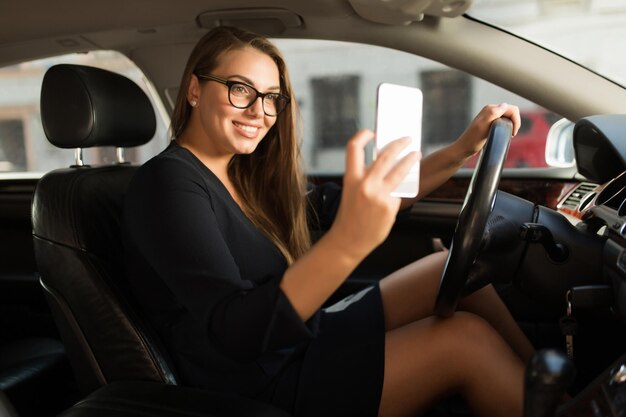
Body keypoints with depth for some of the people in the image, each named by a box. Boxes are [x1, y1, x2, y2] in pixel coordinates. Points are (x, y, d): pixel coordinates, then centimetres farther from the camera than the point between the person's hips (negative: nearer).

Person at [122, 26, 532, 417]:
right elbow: (232, 331, -32)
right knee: (467, 338, -16)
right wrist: (347, 242, -47)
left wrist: (461, 150, -1)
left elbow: (377, 206, 10)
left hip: (296, 342, 8)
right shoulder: (168, 182, -19)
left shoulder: (250, 175, 6)